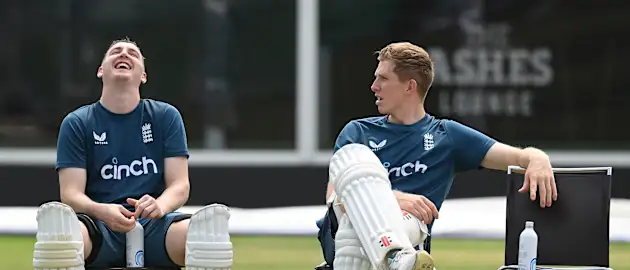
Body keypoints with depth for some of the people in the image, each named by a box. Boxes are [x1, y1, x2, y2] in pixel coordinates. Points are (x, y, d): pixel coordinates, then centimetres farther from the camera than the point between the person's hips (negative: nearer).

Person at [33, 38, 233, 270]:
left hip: (153, 225, 1)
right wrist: (102, 211, -22)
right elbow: (70, 193, 2)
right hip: (100, 225, -1)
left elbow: (180, 185, 7)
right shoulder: (77, 123, 10)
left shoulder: (166, 116, 13)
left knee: (195, 231, -35)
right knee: (63, 228, -39)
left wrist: (160, 206, -19)